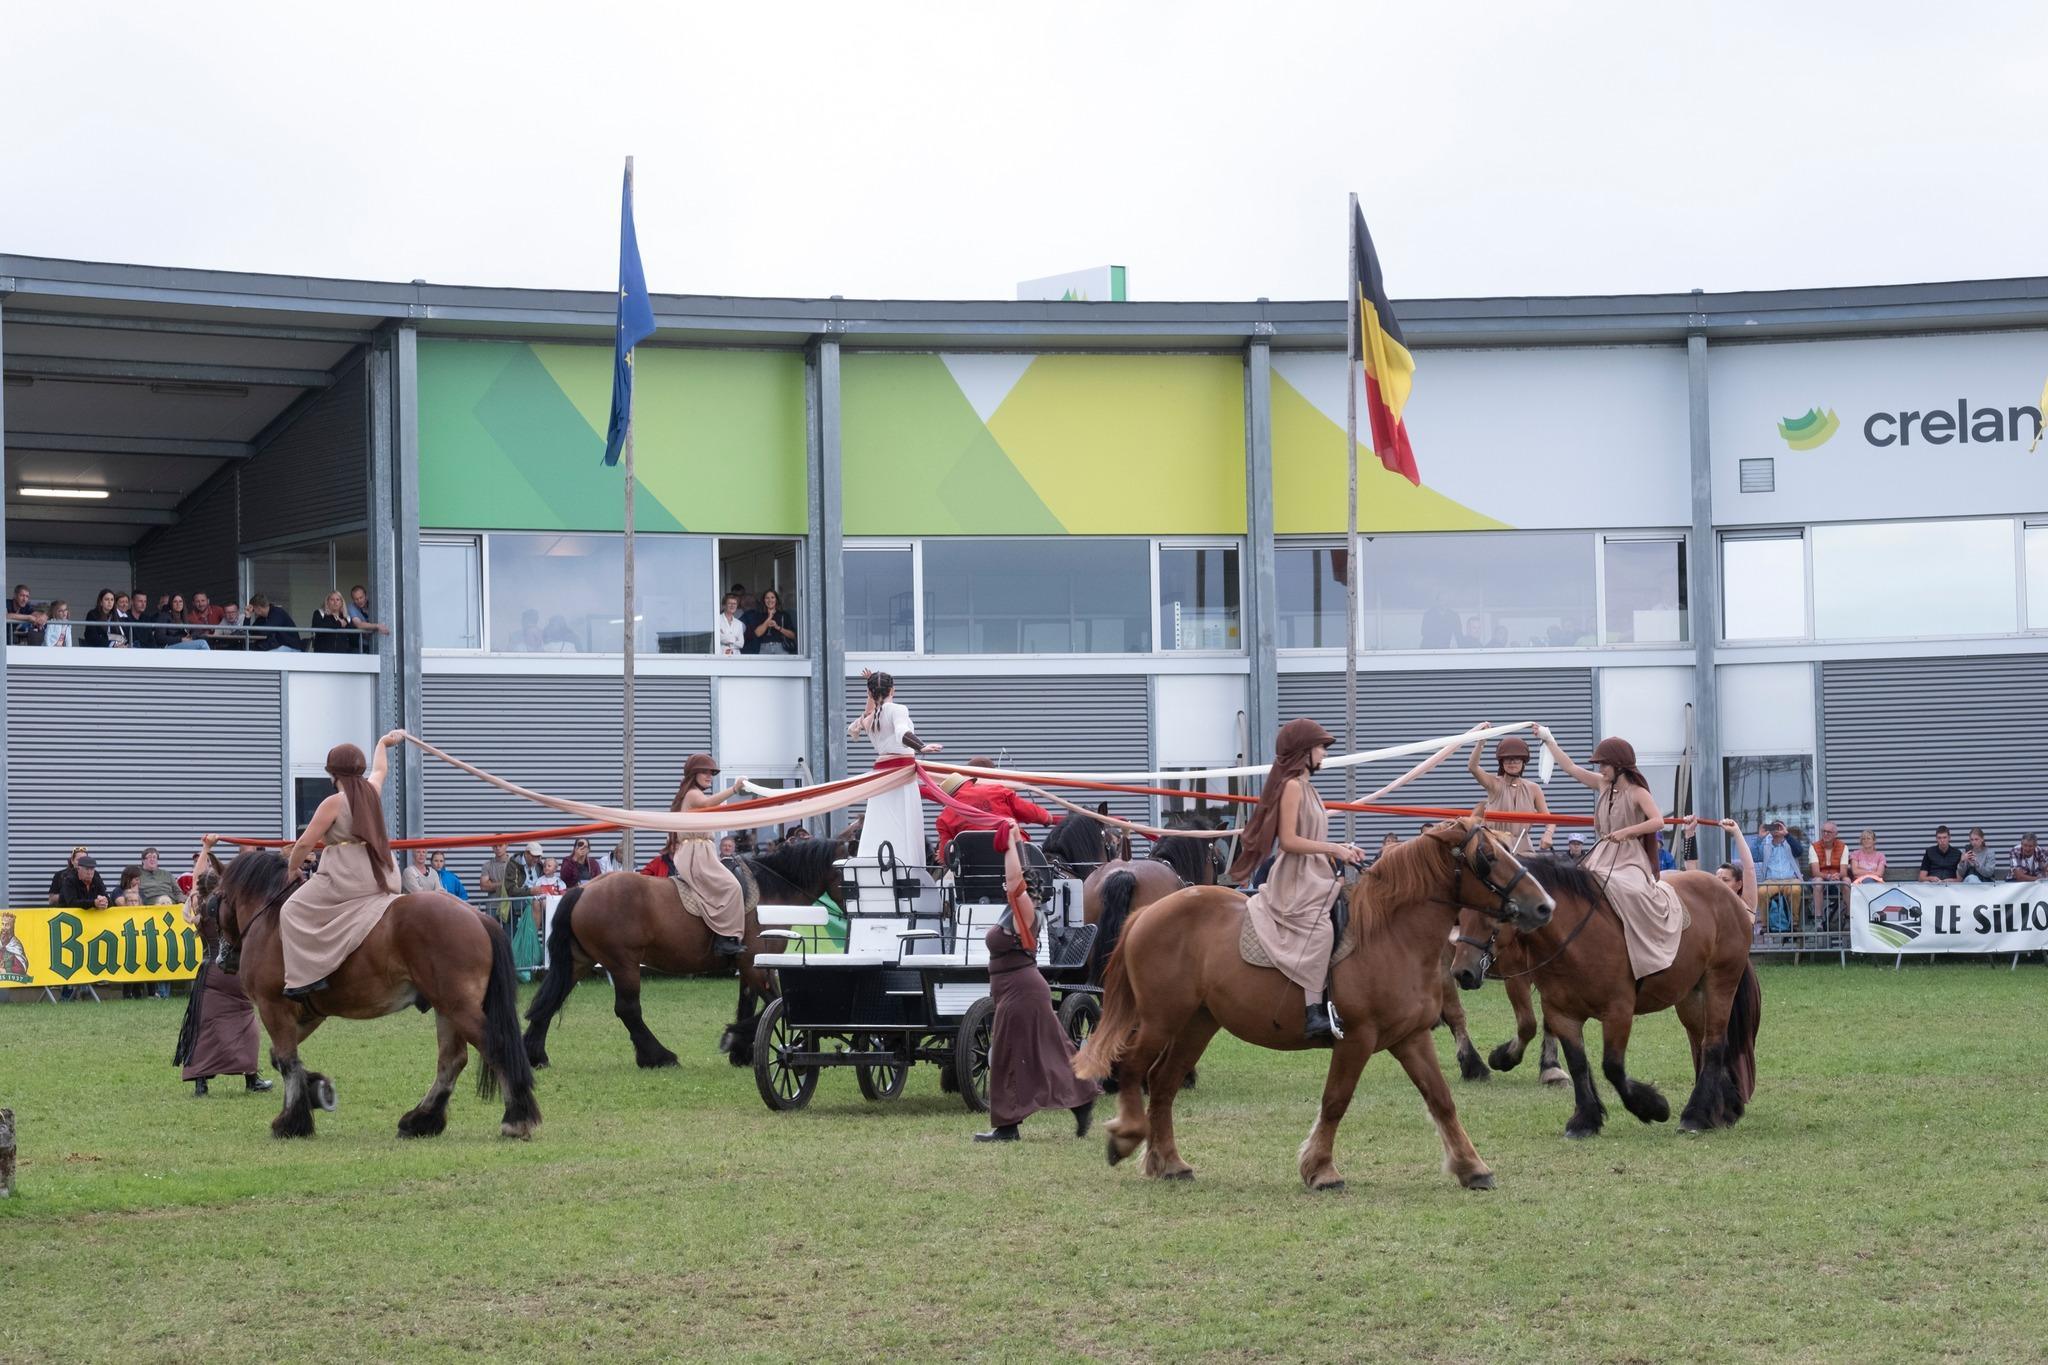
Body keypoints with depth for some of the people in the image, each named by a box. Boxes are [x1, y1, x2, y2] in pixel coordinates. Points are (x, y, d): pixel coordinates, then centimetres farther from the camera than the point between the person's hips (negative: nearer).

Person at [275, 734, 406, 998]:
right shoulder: (372, 791, 11)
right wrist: (383, 744, 56)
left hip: (345, 876, -7)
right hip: (380, 875, 7)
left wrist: (290, 868, 10)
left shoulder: (334, 803, -8)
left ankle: (309, 974, -16)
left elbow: (306, 843, -7)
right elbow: (380, 769, 36)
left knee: (293, 911, -3)